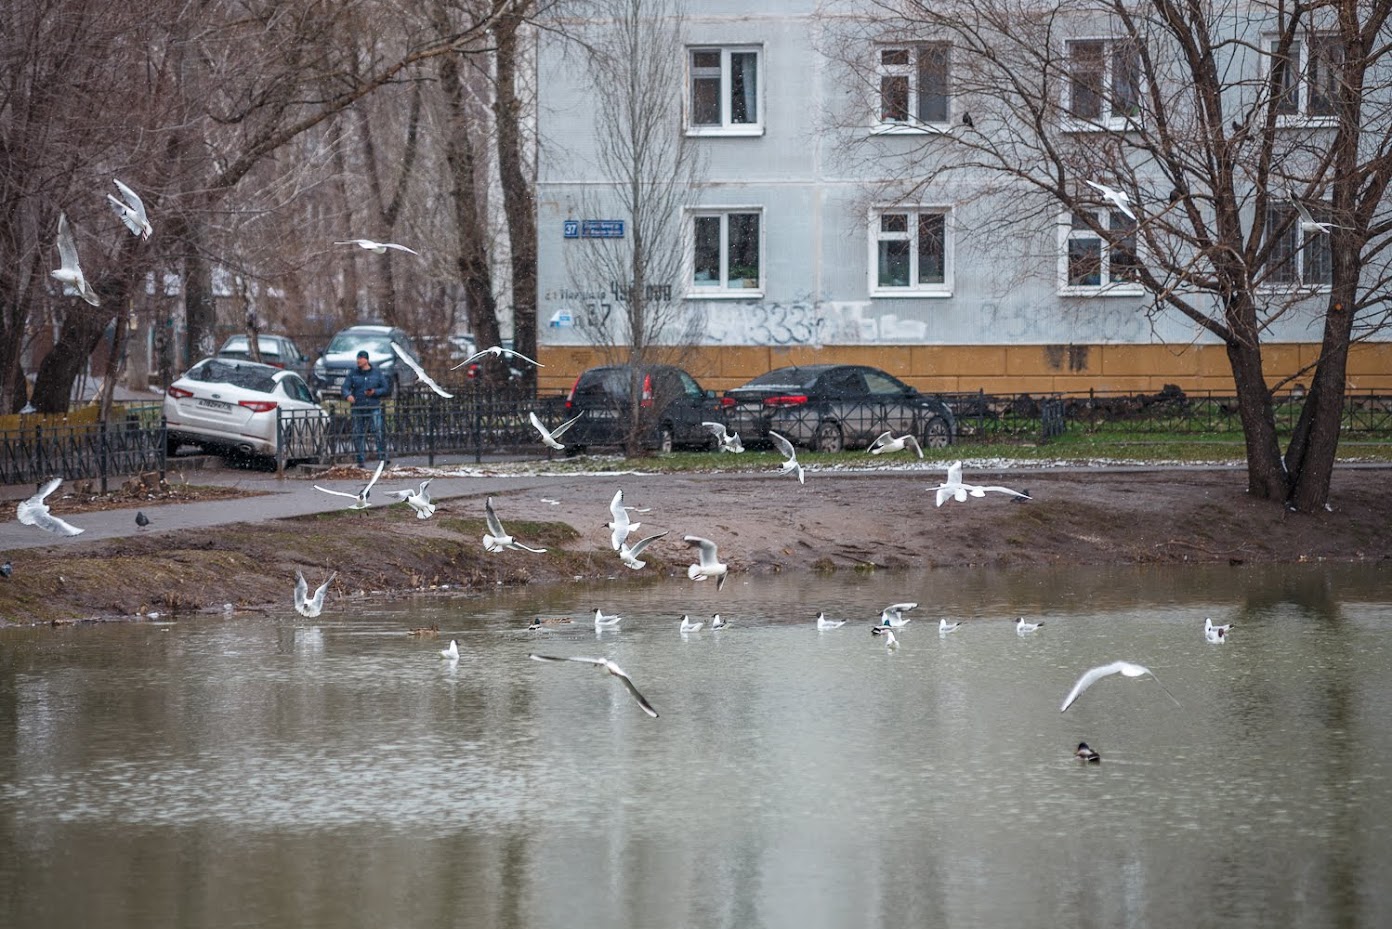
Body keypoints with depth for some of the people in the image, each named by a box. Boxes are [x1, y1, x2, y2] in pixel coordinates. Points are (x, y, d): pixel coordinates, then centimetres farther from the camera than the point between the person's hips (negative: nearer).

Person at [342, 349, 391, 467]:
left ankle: (383, 456, -11)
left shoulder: (377, 374, 7)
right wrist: (348, 395, -24)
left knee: (379, 431, -14)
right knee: (359, 434, 2)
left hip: (374, 408, -2)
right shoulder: (353, 374, 8)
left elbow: (386, 389, 7)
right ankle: (361, 459, 8)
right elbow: (345, 387, -1)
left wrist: (375, 392, -11)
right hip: (358, 408, 2)